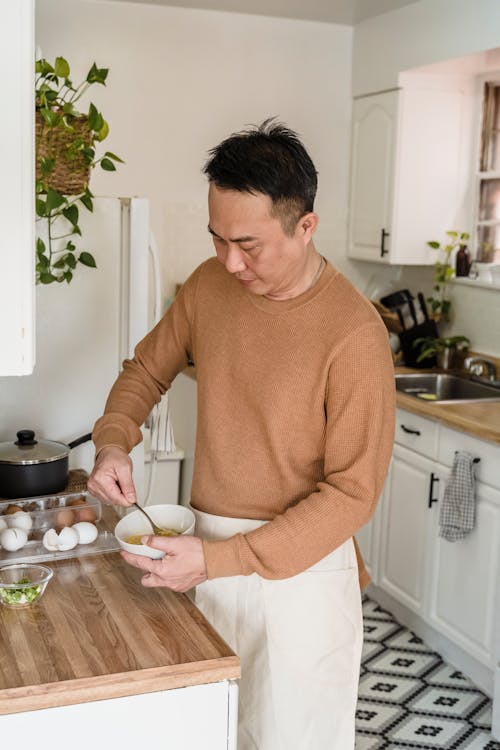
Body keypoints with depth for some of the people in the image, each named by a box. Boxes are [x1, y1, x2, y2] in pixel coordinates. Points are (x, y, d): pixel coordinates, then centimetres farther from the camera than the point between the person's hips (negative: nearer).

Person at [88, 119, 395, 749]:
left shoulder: (354, 333, -20)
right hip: (205, 553, 5)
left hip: (299, 565, -5)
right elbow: (146, 369, 14)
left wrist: (221, 559, -23)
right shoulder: (209, 284, -2)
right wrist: (113, 442, -6)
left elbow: (353, 491, -18)